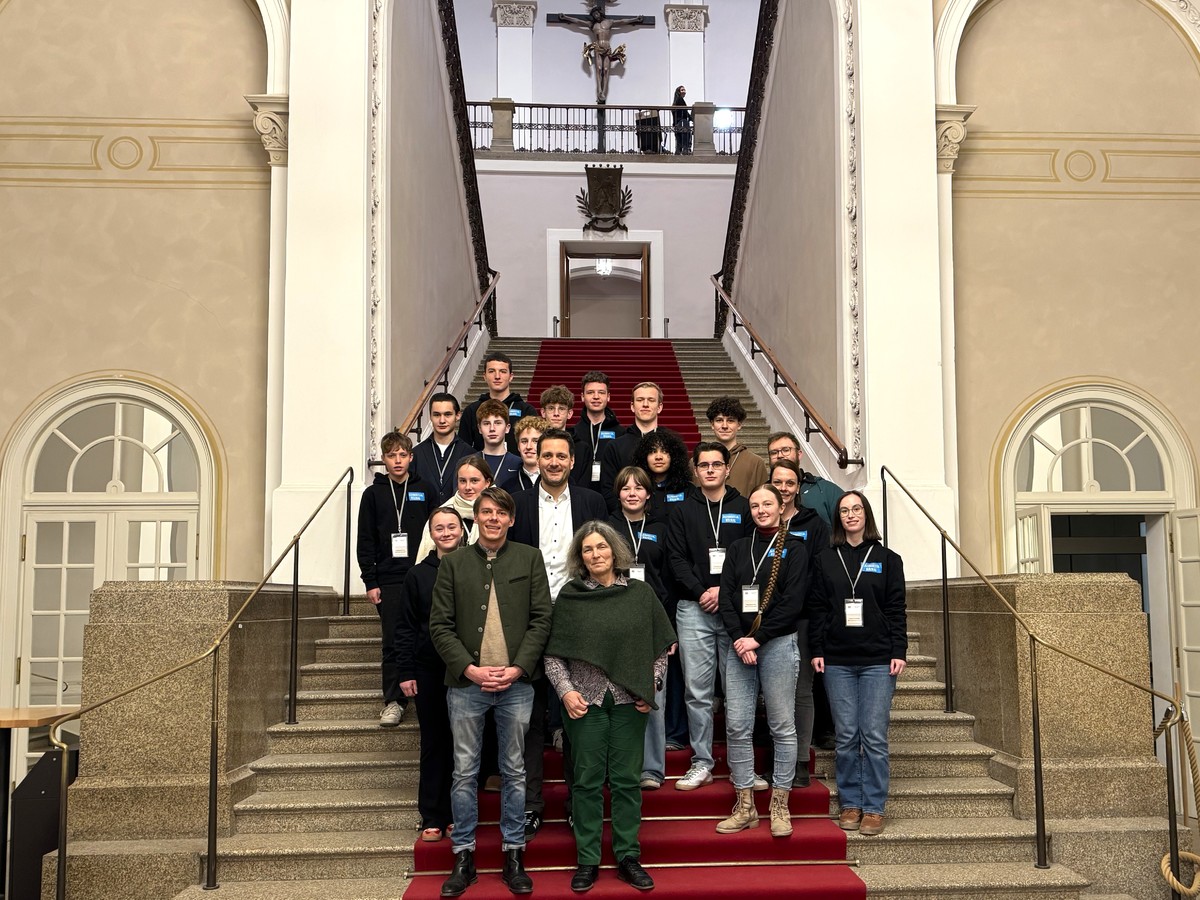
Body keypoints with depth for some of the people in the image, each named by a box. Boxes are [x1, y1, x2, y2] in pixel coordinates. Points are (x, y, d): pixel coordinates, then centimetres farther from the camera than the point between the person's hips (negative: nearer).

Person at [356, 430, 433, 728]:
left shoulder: (425, 491, 8)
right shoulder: (373, 494, 7)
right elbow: (366, 542, 5)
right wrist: (370, 582, -2)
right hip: (388, 580, 0)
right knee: (393, 642, 0)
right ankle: (394, 701, 6)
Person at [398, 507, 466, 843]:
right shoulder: (418, 574, 5)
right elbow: (407, 627, 6)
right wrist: (406, 673, 0)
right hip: (429, 671, 1)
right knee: (434, 743, 6)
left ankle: (457, 814, 15)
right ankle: (432, 818, 13)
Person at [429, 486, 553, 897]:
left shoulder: (530, 559, 5)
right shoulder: (453, 563, 6)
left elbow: (541, 619, 1)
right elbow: (440, 625, 2)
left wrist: (518, 668, -10)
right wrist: (470, 668, -10)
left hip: (517, 682, 0)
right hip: (466, 682, 0)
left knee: (514, 771, 8)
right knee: (464, 772, 5)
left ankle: (513, 855, 18)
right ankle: (463, 857, 16)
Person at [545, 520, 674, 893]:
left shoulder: (640, 593, 3)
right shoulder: (569, 596, 1)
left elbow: (661, 646, 8)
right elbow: (553, 654, 2)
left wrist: (651, 687, 0)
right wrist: (566, 691, -9)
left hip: (629, 701, 1)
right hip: (585, 701, -1)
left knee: (627, 779, 6)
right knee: (588, 781, 4)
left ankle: (628, 856, 16)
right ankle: (587, 860, 13)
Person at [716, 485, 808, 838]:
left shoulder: (793, 549, 3)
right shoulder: (738, 549, 15)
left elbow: (792, 603, -7)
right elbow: (726, 597, 7)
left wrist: (757, 638, -12)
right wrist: (738, 640, -8)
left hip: (778, 644, -4)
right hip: (739, 645, 4)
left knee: (782, 726, 1)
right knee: (736, 726, 0)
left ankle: (780, 806, 10)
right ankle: (745, 806, 9)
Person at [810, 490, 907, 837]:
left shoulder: (887, 559, 6)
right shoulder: (825, 559, 9)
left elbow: (896, 609, 4)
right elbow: (818, 608, 8)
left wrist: (899, 652, -3)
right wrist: (816, 650, 1)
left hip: (878, 660, -1)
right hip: (837, 660, 1)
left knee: (874, 736, -2)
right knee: (846, 737, 3)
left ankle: (874, 808, 6)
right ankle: (850, 804, 13)